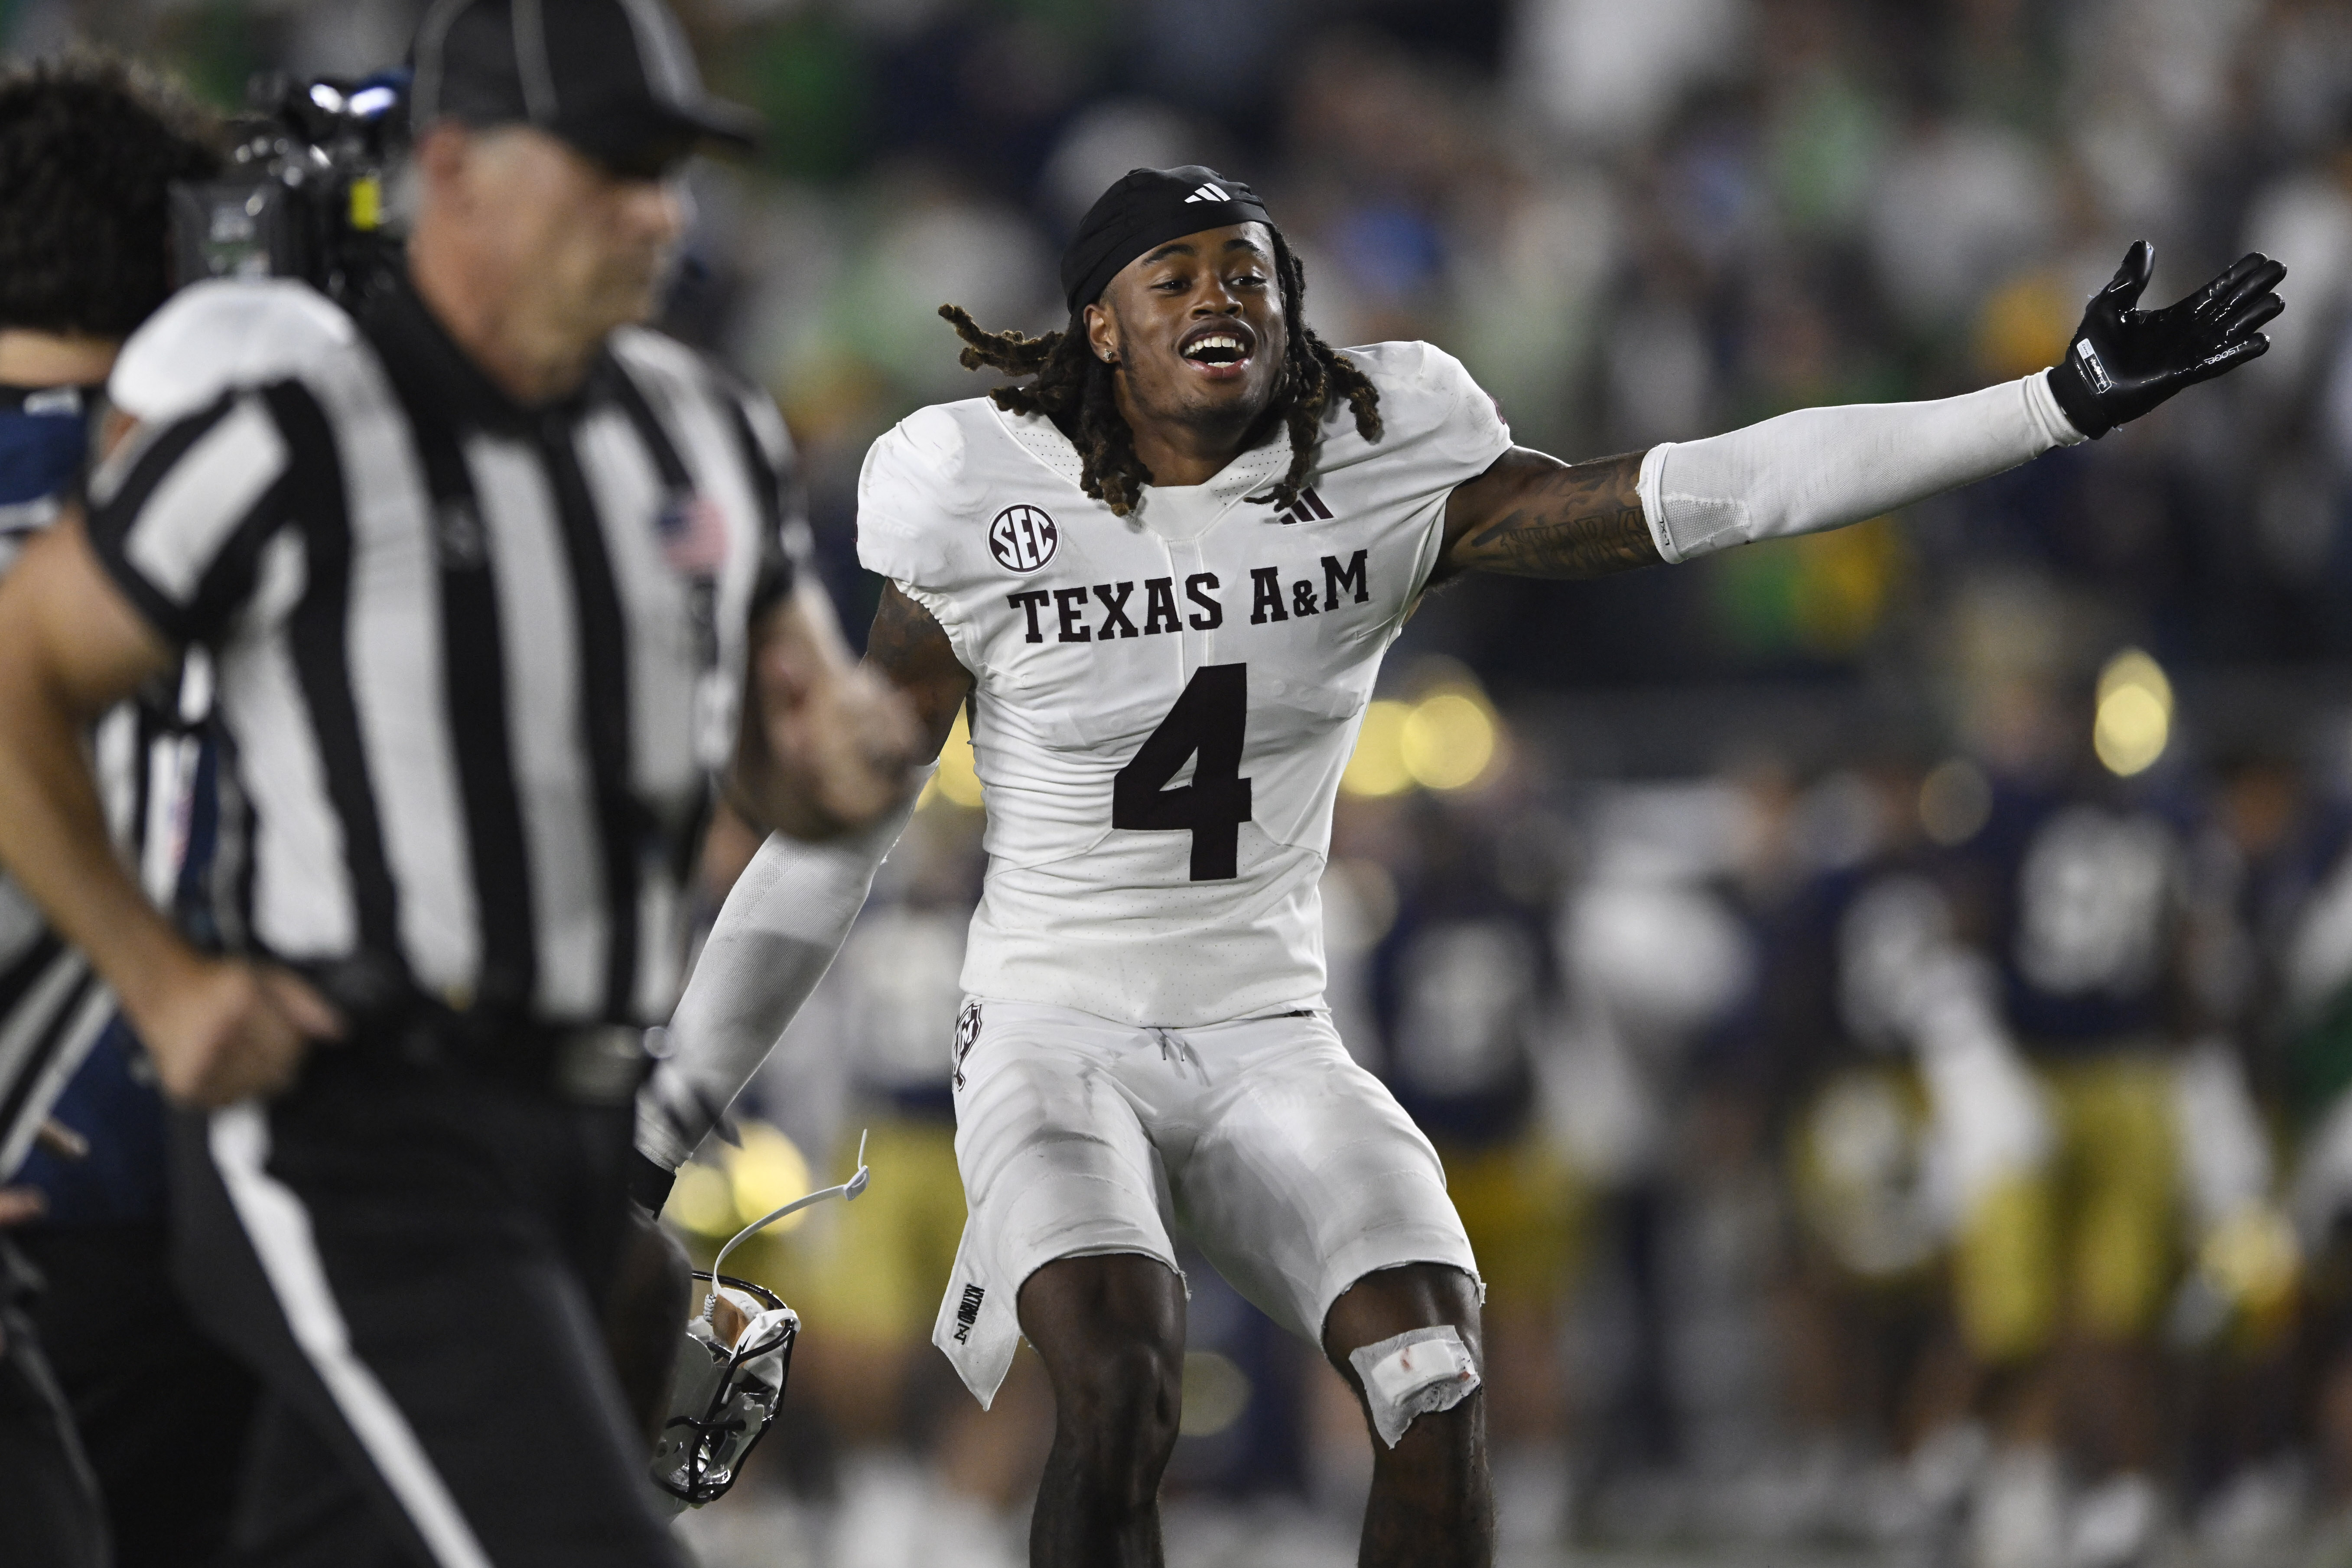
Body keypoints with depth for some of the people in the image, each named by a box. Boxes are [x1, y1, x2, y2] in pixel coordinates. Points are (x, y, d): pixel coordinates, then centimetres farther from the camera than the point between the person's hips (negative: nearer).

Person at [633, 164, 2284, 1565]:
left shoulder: (1384, 481, -2)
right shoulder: (985, 513, -6)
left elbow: (1701, 497, -9)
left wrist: (2066, 405, -16)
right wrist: (671, 1112, 5)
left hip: (1270, 1041, 3)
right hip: (1059, 1035, -3)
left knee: (1437, 1384, -19)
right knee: (1120, 1392, -28)